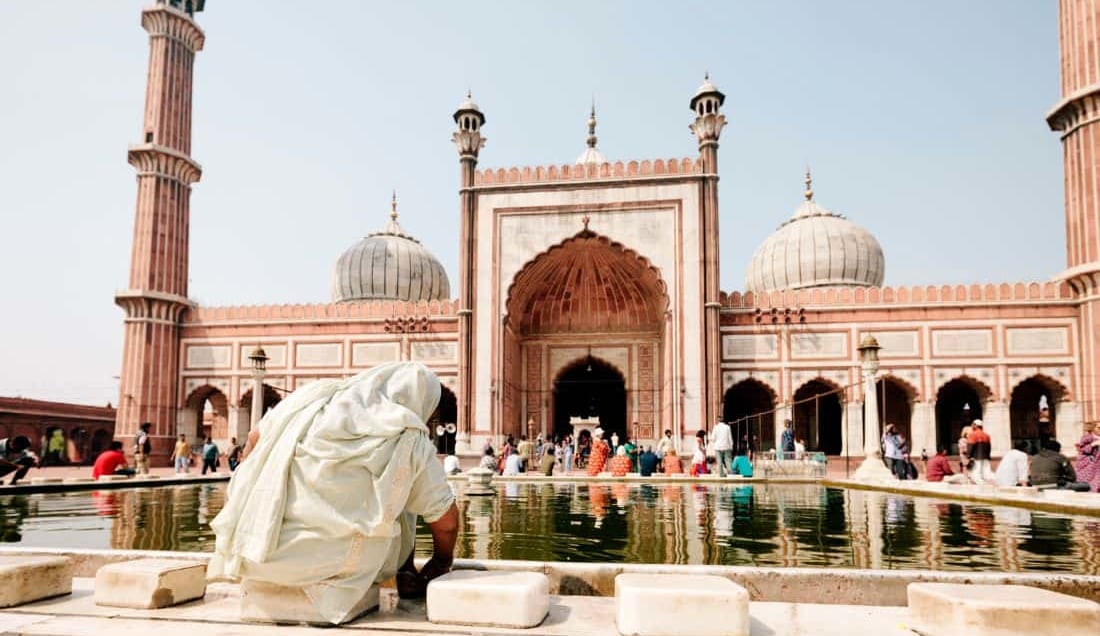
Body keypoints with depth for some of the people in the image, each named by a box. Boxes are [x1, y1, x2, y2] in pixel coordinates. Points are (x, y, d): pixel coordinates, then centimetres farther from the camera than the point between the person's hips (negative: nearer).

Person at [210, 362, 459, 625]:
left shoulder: (314, 394, 5)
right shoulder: (410, 440, -4)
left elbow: (254, 440, 20)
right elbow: (446, 520, 4)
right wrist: (441, 564, 24)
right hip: (330, 562, -3)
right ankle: (405, 576, 26)